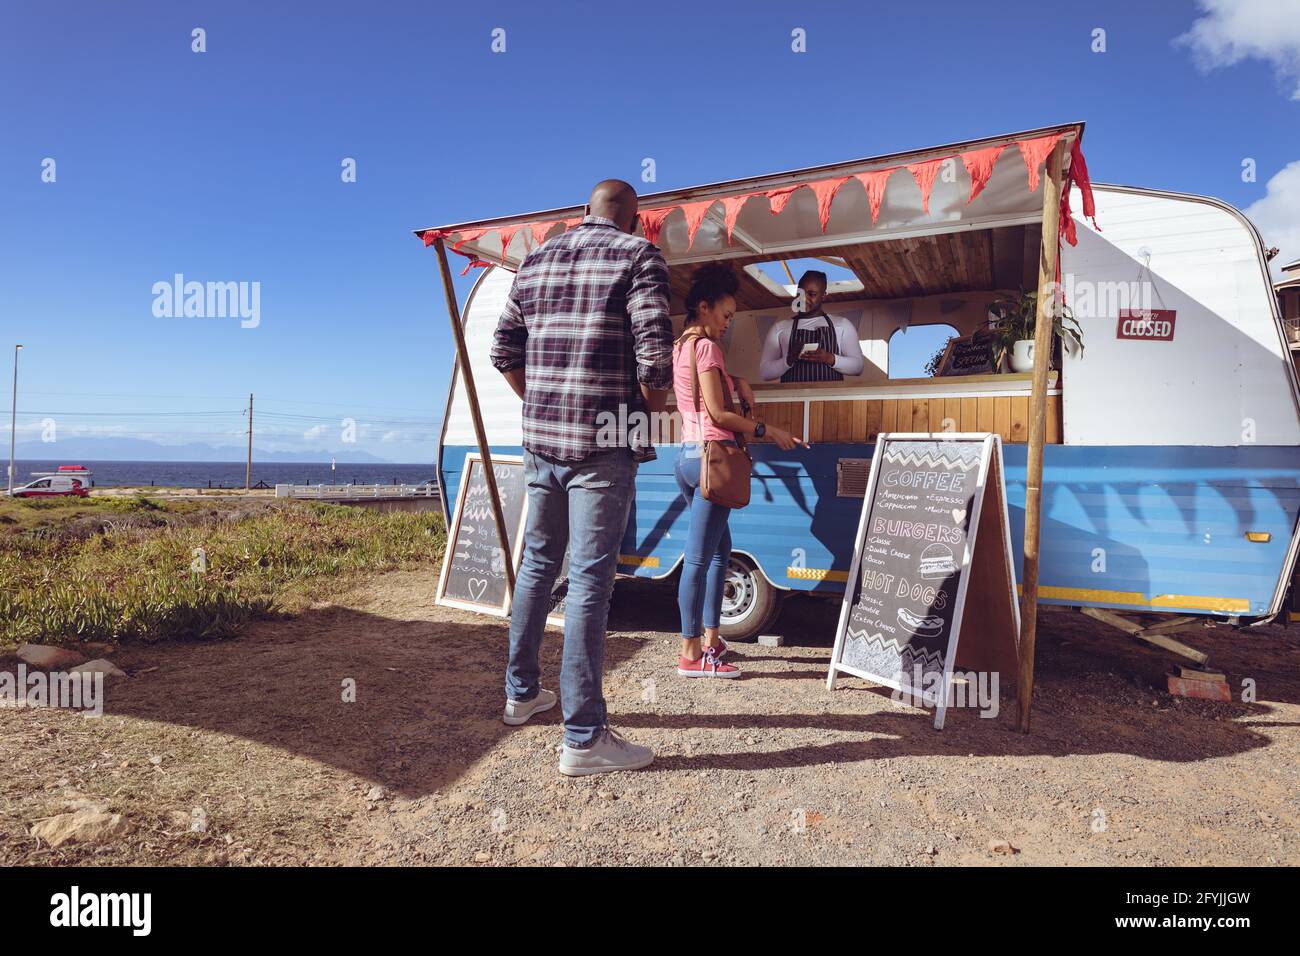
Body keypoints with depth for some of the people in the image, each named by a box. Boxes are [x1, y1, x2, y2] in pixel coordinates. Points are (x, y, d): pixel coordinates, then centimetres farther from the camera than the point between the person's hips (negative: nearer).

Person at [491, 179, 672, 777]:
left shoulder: (535, 262, 15)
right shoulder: (638, 257, -4)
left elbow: (505, 351, 16)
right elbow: (655, 353, -16)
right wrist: (650, 414, 0)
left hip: (540, 438, 6)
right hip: (603, 444, -6)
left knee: (537, 562, 19)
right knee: (589, 578, -4)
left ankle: (521, 691, 33)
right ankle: (584, 738, 3)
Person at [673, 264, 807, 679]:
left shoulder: (681, 346, 17)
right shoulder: (706, 346, -9)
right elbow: (719, 413, -14)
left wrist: (737, 382, 17)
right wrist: (769, 431, -7)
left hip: (687, 455, 10)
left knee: (720, 548, 18)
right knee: (699, 558, -8)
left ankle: (710, 638, 24)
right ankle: (691, 654, -2)